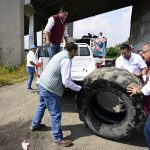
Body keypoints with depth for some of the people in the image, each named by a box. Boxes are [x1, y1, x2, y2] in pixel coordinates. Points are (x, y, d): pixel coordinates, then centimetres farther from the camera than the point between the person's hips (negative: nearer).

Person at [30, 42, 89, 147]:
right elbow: (67, 82, -23)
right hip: (49, 89, -10)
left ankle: (35, 125, 50)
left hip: (42, 84, 11)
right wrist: (80, 89, -14)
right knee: (56, 114, 0)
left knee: (42, 106, 29)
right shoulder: (67, 60, -19)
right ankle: (58, 139, 13)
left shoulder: (60, 54, 11)